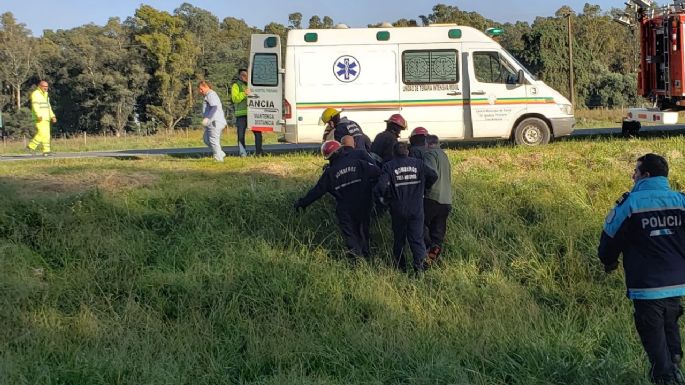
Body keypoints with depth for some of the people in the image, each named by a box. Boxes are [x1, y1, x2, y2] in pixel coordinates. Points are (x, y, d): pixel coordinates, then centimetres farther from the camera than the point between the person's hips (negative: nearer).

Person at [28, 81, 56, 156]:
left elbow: (48, 107, 24)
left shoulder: (45, 95, 20)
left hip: (46, 118, 9)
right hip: (40, 118, -9)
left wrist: (52, 116, 15)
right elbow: (35, 106, -19)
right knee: (42, 134, -15)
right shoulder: (36, 94, -8)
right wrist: (39, 115, -30)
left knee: (46, 135, 3)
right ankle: (31, 146, -6)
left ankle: (46, 151, 2)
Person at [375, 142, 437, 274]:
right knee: (417, 238, 3)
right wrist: (423, 188, 18)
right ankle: (419, 263, -16)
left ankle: (400, 267, 19)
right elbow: (433, 176, 2)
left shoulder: (389, 166, -6)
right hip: (416, 209, 1)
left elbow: (381, 186, -16)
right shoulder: (417, 164, 1)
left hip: (398, 210, -1)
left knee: (399, 239, 14)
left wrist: (383, 197, 4)